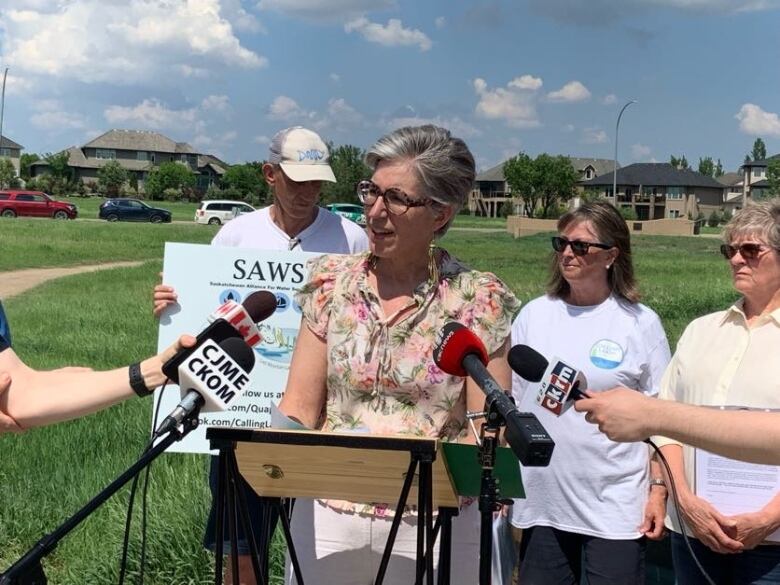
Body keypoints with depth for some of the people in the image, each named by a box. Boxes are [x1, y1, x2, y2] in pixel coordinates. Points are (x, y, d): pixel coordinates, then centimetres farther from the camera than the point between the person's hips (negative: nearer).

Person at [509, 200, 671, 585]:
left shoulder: (640, 323, -3)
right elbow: (510, 402, 11)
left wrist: (659, 490, -4)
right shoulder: (534, 315, 5)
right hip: (540, 501, 3)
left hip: (616, 507, -3)